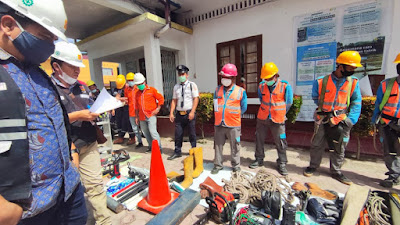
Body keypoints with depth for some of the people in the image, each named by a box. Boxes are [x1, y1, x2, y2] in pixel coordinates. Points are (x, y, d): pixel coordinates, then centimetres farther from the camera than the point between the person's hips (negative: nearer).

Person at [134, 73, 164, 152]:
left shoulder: (152, 90, -1)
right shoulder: (137, 93, 12)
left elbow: (161, 98, 0)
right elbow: (137, 106, 20)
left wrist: (158, 108, -8)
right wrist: (137, 116, 18)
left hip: (151, 115, -6)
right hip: (142, 117, 6)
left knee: (152, 131, -14)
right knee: (145, 133, 12)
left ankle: (159, 148, -3)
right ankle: (151, 146, 28)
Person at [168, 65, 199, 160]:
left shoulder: (192, 85, -1)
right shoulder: (176, 87, 11)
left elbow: (196, 98, -7)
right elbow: (174, 100, 11)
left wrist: (192, 112, -15)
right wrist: (171, 113, 4)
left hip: (189, 113, -4)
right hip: (179, 113, 4)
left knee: (192, 133, 7)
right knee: (178, 133, 10)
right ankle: (177, 152, 25)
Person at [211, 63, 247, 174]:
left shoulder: (240, 91, -2)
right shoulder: (218, 90, 7)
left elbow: (243, 108, 6)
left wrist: (233, 115, 7)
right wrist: (220, 115, 11)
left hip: (233, 125, -3)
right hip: (219, 124, 3)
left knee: (235, 147, 9)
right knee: (218, 145, 11)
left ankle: (236, 166, 28)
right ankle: (218, 165, 28)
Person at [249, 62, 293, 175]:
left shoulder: (285, 86, -9)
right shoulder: (261, 86, 1)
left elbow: (288, 103, 1)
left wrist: (280, 114, 8)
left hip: (277, 120, -3)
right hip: (262, 118, 4)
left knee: (280, 143, 4)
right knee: (259, 140, 12)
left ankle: (282, 164, 22)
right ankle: (259, 159, 30)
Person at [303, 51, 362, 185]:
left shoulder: (353, 82, 0)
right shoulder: (321, 82, -7)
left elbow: (356, 103, 1)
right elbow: (316, 98, 9)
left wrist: (350, 120, -8)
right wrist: (324, 109, 4)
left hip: (341, 121, 2)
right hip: (323, 120, -2)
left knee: (340, 148, 11)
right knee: (317, 145, 8)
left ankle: (336, 172, 28)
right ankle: (313, 166, 27)